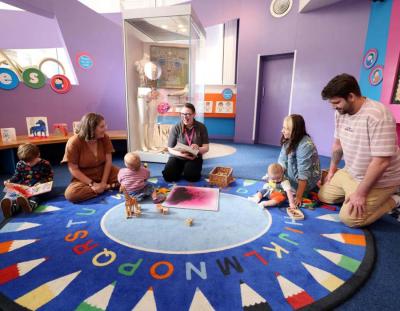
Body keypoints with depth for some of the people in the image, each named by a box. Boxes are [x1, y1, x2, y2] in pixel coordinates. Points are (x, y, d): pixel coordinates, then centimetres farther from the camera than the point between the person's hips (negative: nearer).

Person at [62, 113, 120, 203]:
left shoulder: (105, 138, -9)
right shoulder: (74, 142, -19)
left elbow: (108, 161, -9)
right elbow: (73, 169, -16)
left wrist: (103, 182, -18)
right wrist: (92, 184, -22)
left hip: (104, 172, 2)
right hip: (84, 177, -1)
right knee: (70, 194, -32)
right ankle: (107, 187, -20)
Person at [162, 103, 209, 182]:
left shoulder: (201, 127, -4)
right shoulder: (176, 128, -7)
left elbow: (206, 148, -3)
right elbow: (170, 149, -2)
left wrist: (198, 149, -28)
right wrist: (182, 154, -23)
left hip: (194, 158, 0)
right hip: (177, 157, 1)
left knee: (191, 177, -28)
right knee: (168, 176, -23)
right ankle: (181, 169, 9)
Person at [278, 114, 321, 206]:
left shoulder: (305, 145, -27)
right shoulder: (289, 141, -1)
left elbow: (303, 174, -29)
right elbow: (282, 163, 1)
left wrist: (298, 197, -28)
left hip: (305, 182, -9)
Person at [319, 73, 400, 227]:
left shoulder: (377, 115, -29)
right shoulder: (340, 112, -4)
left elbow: (381, 161, -30)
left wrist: (361, 193, -23)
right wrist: (332, 169, 18)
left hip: (379, 180, -8)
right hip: (350, 172, 8)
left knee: (349, 218, -14)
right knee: (324, 196, 9)